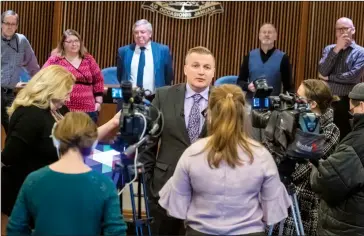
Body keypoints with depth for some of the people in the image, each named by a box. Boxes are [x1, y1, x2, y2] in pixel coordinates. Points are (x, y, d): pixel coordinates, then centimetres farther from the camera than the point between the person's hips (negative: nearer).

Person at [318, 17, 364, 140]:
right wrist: (336, 49, -11)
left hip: (347, 102, -3)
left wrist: (329, 78, -7)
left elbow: (354, 76, -16)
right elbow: (322, 71, -6)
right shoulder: (329, 49, 10)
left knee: (344, 137, 4)